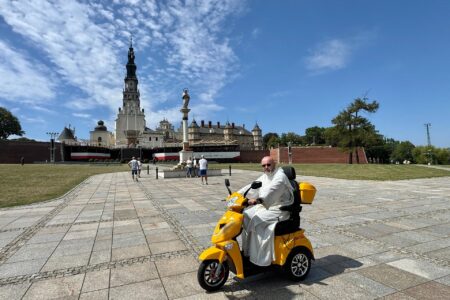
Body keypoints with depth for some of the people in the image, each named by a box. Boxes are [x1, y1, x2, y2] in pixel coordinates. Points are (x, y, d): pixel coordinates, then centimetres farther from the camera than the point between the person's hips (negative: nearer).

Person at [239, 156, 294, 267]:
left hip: (279, 209, -8)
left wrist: (258, 200, -50)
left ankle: (258, 258, -14)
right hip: (265, 206, 9)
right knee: (245, 215, -5)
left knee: (256, 221, -25)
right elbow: (252, 187, 7)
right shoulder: (264, 176, 14)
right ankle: (246, 250, 3)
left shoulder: (280, 176, -14)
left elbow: (271, 190, -33)